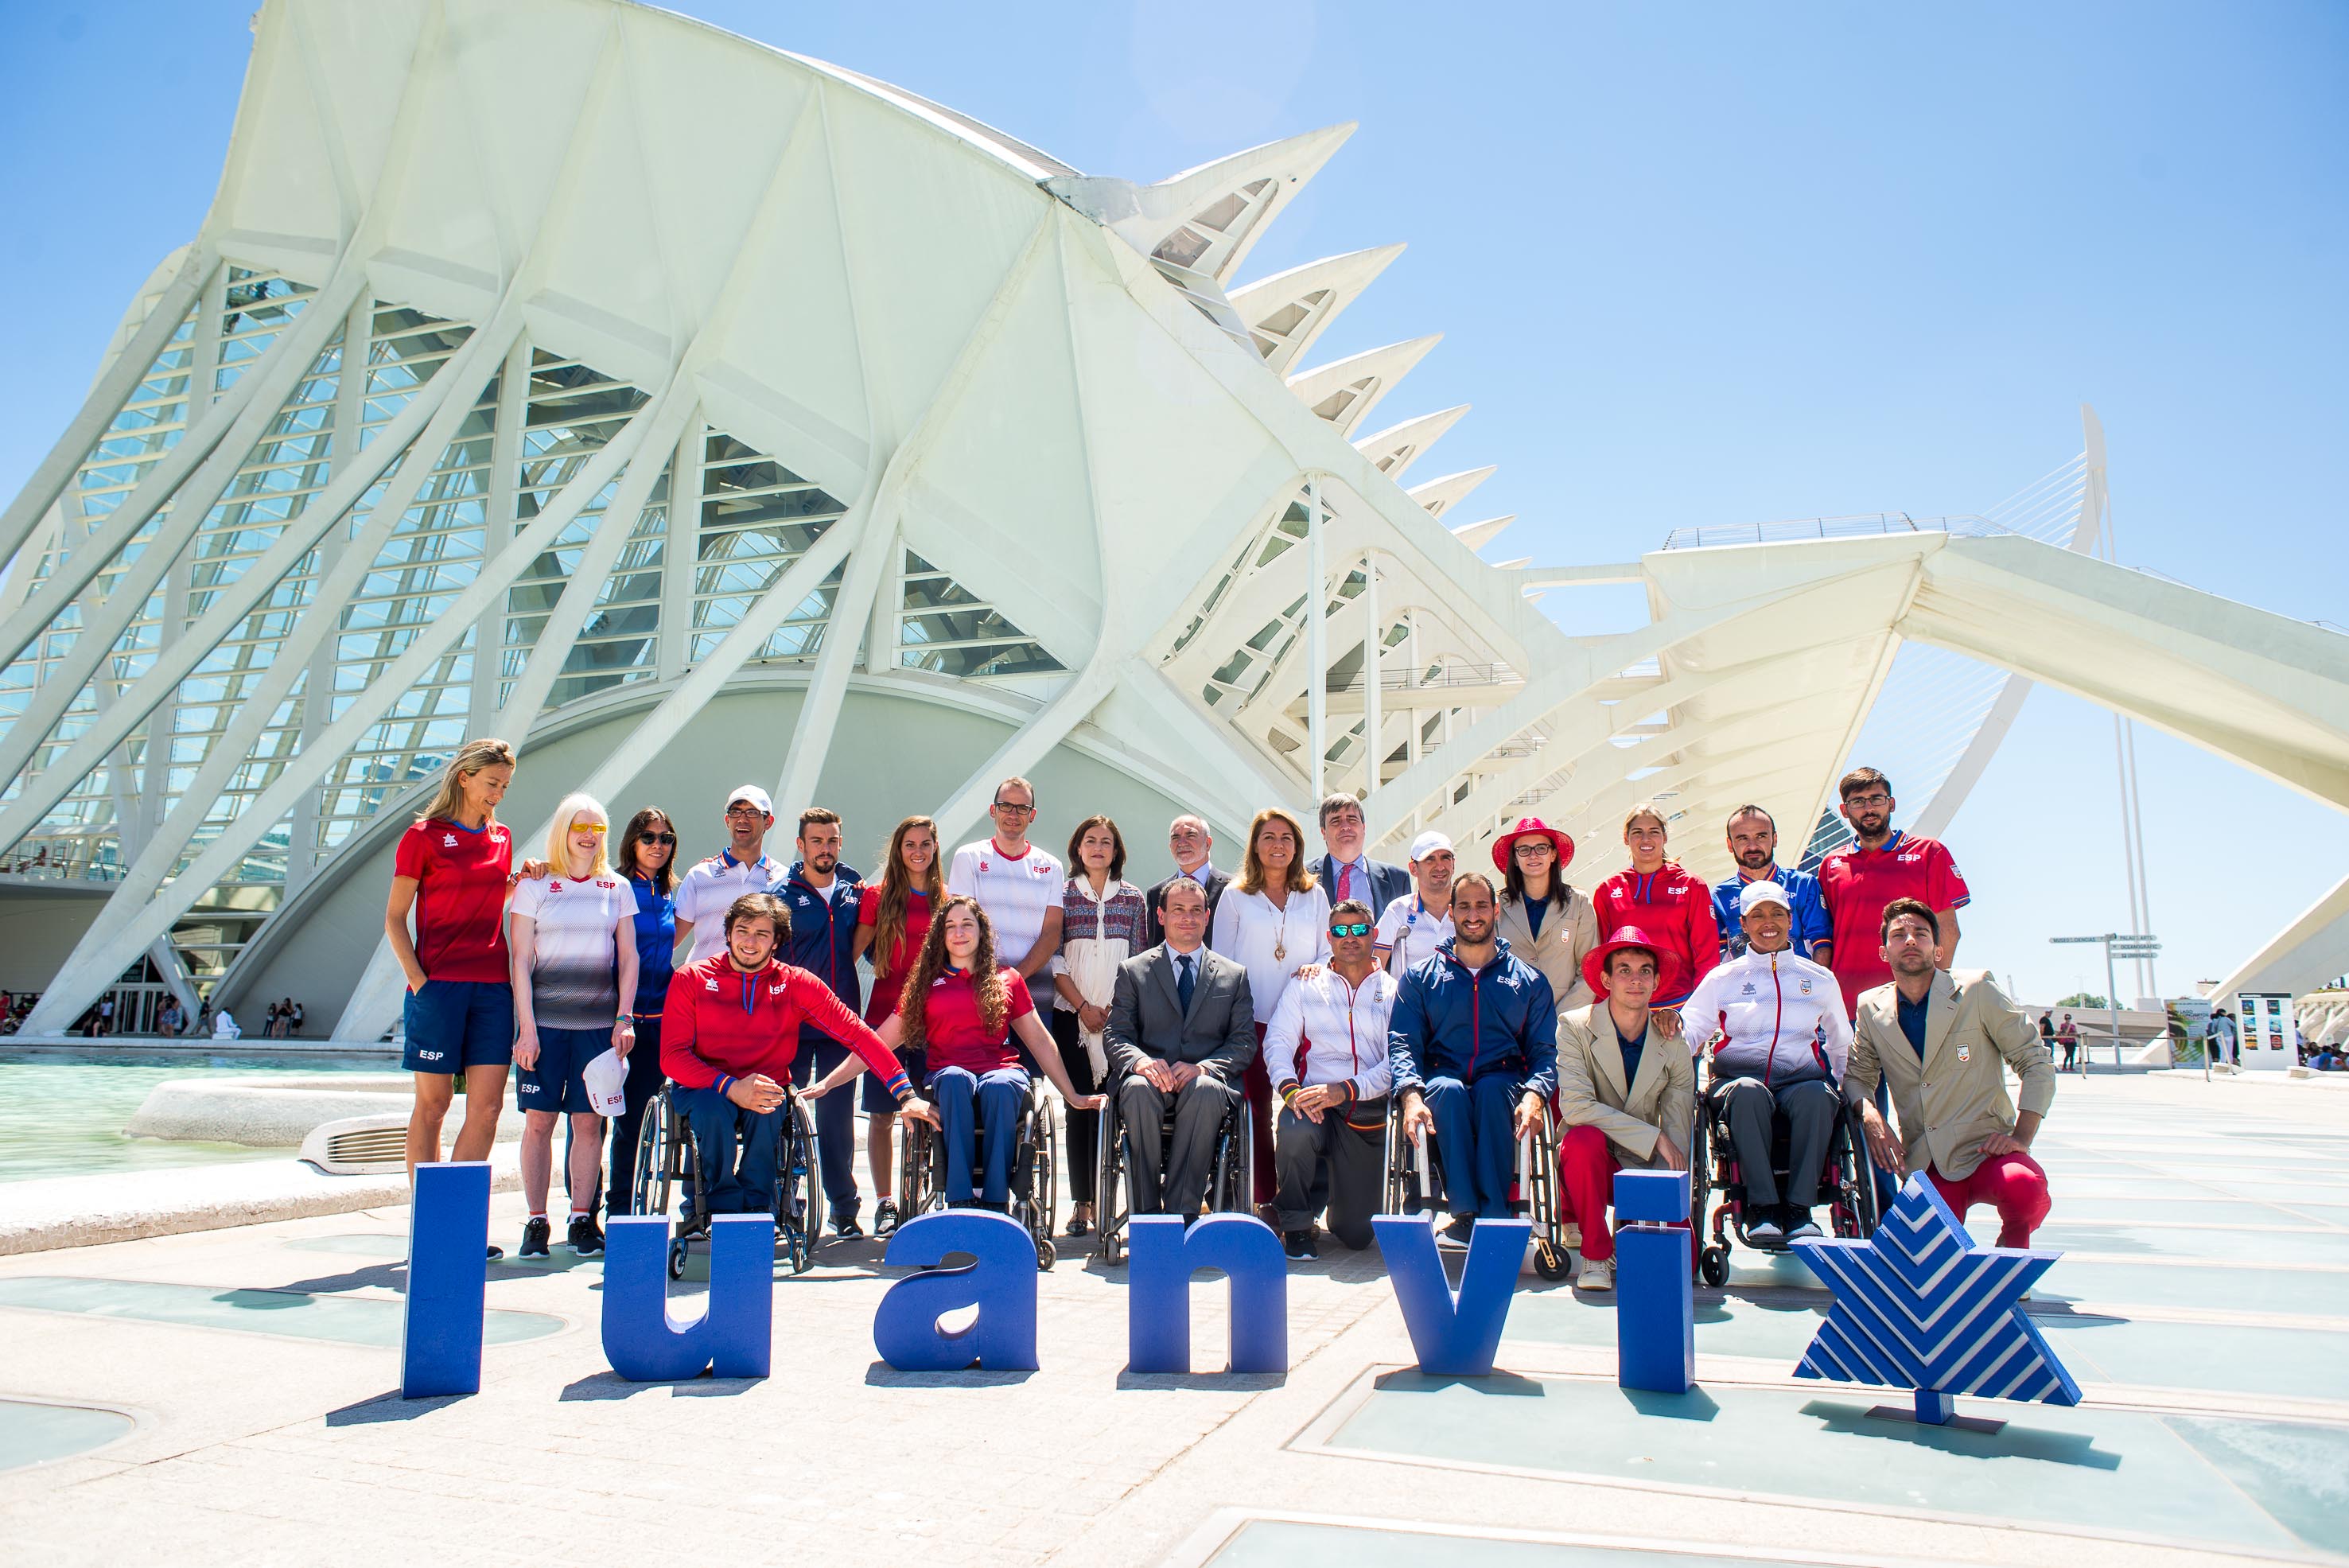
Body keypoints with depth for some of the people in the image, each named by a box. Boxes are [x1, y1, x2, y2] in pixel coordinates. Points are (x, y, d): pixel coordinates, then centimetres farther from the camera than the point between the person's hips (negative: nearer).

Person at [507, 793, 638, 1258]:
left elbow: (628, 958, 9)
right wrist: (526, 1027, -7)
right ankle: (536, 1221, 9)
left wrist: (624, 1018, -1)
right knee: (539, 1120, -1)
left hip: (600, 1023, 1)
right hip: (545, 1021, -1)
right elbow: (521, 962, 0)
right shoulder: (534, 886, 4)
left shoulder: (617, 889, 10)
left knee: (589, 1122, 3)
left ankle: (582, 1220, 11)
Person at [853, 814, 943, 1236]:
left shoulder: (946, 900, 10)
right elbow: (859, 951, 6)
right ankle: (885, 1203, 12)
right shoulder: (877, 896, 5)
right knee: (882, 1115, 3)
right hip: (885, 1014, -1)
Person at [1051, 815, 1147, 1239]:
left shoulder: (1133, 898, 11)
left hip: (1119, 1016, 1)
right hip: (1073, 1014, -1)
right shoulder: (1062, 895, 7)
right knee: (1078, 1104, -2)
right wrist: (1083, 1007, -6)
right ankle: (1081, 1202, 2)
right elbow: (1054, 958, 2)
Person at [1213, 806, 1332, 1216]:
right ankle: (1265, 1201, 6)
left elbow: (1328, 952, 14)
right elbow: (1221, 961, 7)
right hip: (1253, 1019, -1)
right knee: (1258, 1111, -1)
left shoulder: (1314, 896, 13)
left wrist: (1317, 968, -8)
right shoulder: (1235, 896, 8)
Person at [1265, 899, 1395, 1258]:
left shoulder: (1393, 992, 7)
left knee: (1357, 1234, -4)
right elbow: (1278, 1041, -1)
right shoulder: (1305, 986, 10)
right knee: (1295, 1133, -37)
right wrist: (1290, 1088, -21)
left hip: (1367, 1110, 0)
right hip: (1312, 1103, 0)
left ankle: (1333, 1181, 34)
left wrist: (1346, 1090, -19)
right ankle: (1296, 1225, -9)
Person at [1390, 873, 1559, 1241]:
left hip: (1502, 1084, 0)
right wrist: (1411, 1094, -17)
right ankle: (1466, 1211, -38)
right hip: (1442, 1079, 0)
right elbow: (1402, 1042, 4)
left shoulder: (1529, 981, 18)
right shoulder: (1421, 977, 17)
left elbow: (1544, 1050, 8)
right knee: (1448, 1090, -35)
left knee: (1490, 1090, -36)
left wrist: (1534, 1094, -15)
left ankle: (1492, 1215, -36)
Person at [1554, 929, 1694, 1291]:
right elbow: (1575, 1106, -23)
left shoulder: (1674, 1044, -2)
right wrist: (1652, 1136, -23)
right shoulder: (1575, 1027, -11)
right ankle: (1596, 1256, -15)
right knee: (1585, 1139, -36)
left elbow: (1678, 1139, -4)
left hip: (1645, 1166, 2)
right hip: (1587, 1161, -2)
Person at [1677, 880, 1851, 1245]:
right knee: (1747, 1091, -38)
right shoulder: (1723, 978, 18)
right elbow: (1690, 1033, 9)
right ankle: (1762, 1206, -31)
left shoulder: (1819, 979, 22)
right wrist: (1672, 1024, -13)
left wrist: (1844, 1087, 15)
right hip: (1739, 1076, -1)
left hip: (1801, 1079, 1)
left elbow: (1843, 1046, 30)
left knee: (1817, 1095, -36)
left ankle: (1799, 1208, -29)